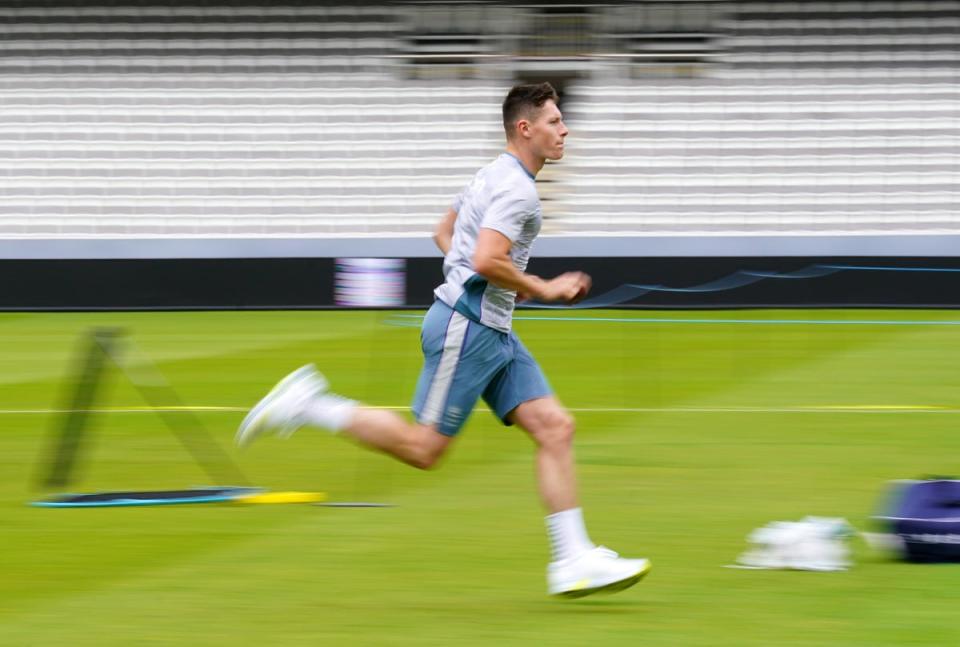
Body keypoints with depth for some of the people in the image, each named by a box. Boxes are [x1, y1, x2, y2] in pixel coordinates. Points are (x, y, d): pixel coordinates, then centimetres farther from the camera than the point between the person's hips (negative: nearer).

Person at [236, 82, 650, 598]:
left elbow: (444, 233, 27)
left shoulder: (495, 176, 17)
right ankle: (307, 406, 4)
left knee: (555, 428, 0)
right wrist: (542, 290, -15)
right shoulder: (516, 188, -15)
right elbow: (487, 260, -27)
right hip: (465, 327, -10)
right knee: (423, 448, -6)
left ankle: (573, 560, -4)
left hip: (493, 333, 10)